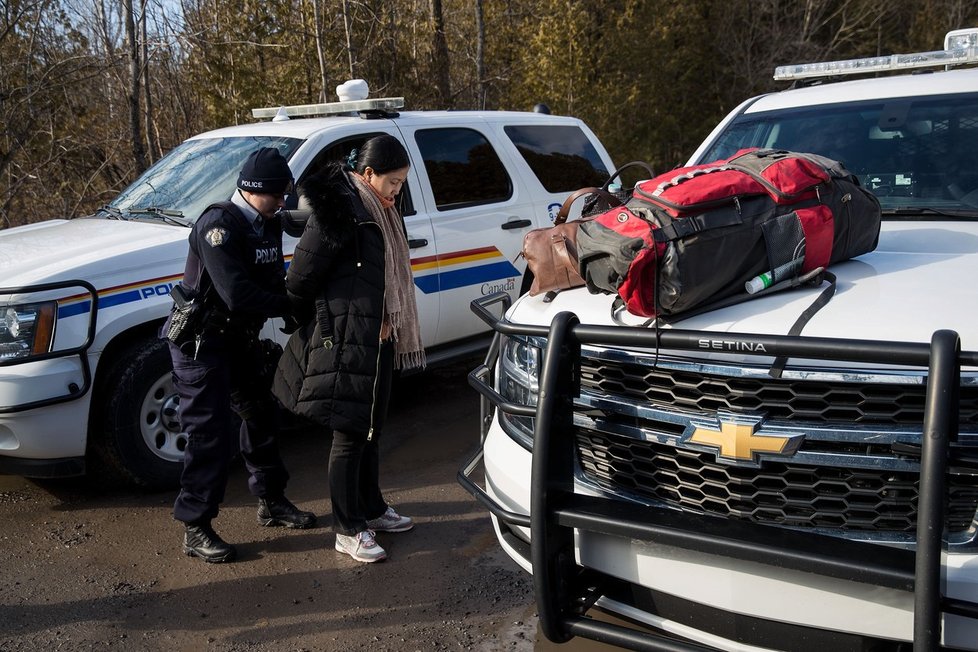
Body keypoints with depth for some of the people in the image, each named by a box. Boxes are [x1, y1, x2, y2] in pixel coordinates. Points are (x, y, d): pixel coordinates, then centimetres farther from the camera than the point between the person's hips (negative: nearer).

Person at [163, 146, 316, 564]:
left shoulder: (267, 225, 5)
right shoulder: (219, 225, -23)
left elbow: (274, 280, 7)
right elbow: (237, 294, -33)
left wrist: (288, 315, -11)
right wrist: (289, 307, -23)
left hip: (239, 337, 9)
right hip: (201, 341, -9)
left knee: (262, 416, 18)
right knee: (211, 435, -7)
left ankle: (271, 502, 35)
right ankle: (195, 529, 6)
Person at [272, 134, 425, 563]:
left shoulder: (379, 214, 13)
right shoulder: (338, 214, -16)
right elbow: (299, 281, -17)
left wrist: (387, 324, 7)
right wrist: (315, 329, -5)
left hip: (376, 342, 9)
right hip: (344, 343, -9)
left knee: (370, 430, 19)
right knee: (349, 435, 0)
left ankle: (372, 510, 35)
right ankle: (348, 531, 13)